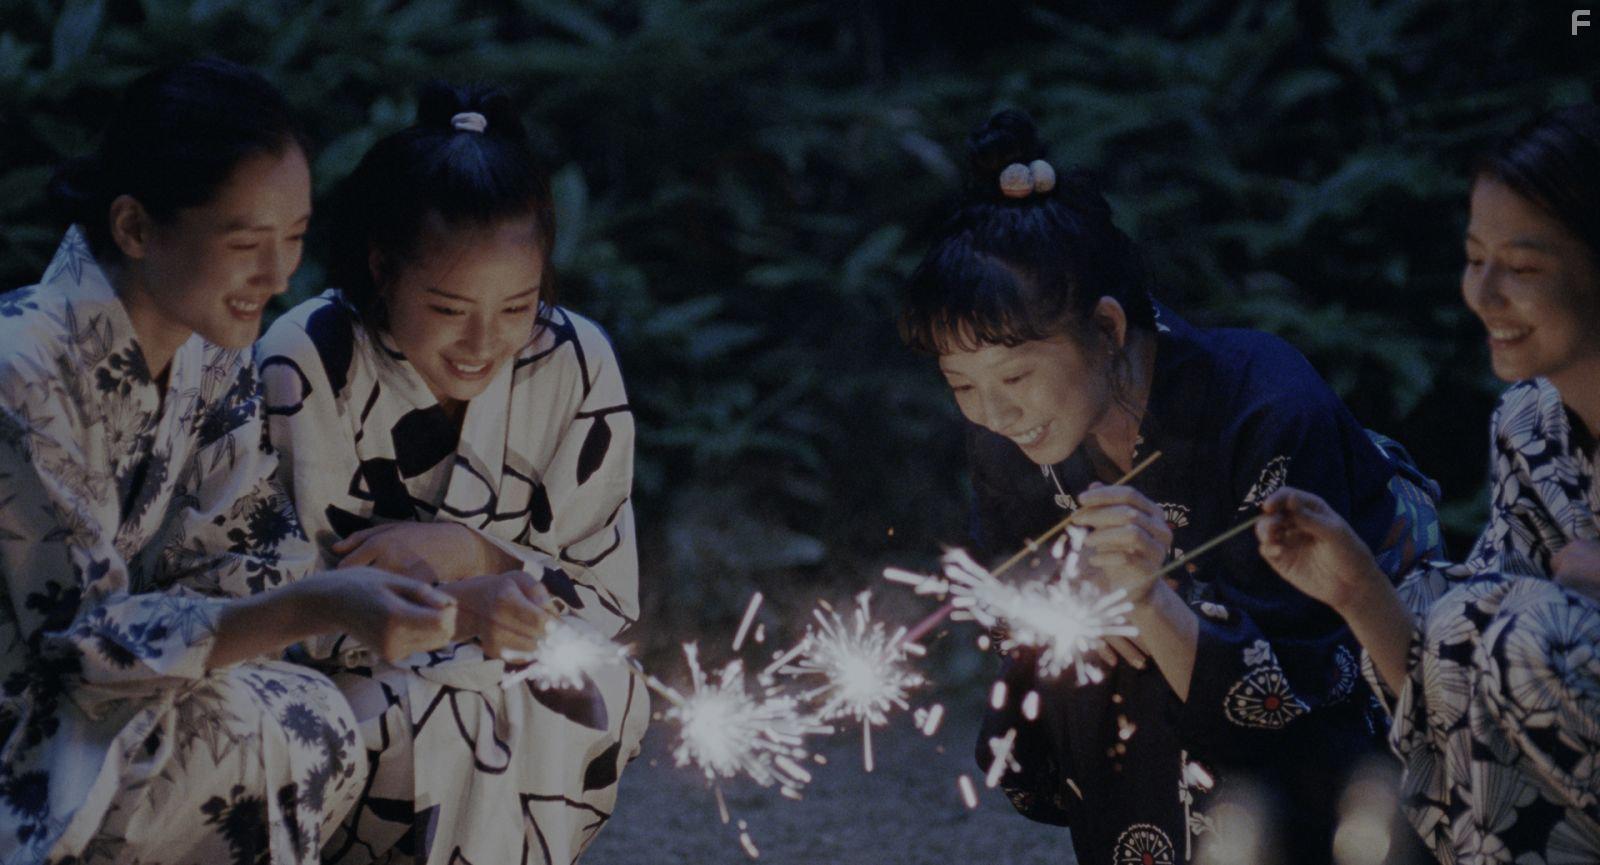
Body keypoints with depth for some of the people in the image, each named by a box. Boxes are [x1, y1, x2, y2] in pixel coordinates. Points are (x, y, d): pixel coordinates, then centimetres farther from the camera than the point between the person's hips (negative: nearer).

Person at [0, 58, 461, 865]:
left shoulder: (212, 355, -2)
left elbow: (252, 554, 1)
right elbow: (80, 638, -26)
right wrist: (317, 608, -35)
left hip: (82, 701, 8)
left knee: (319, 726, -11)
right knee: (245, 728, -24)